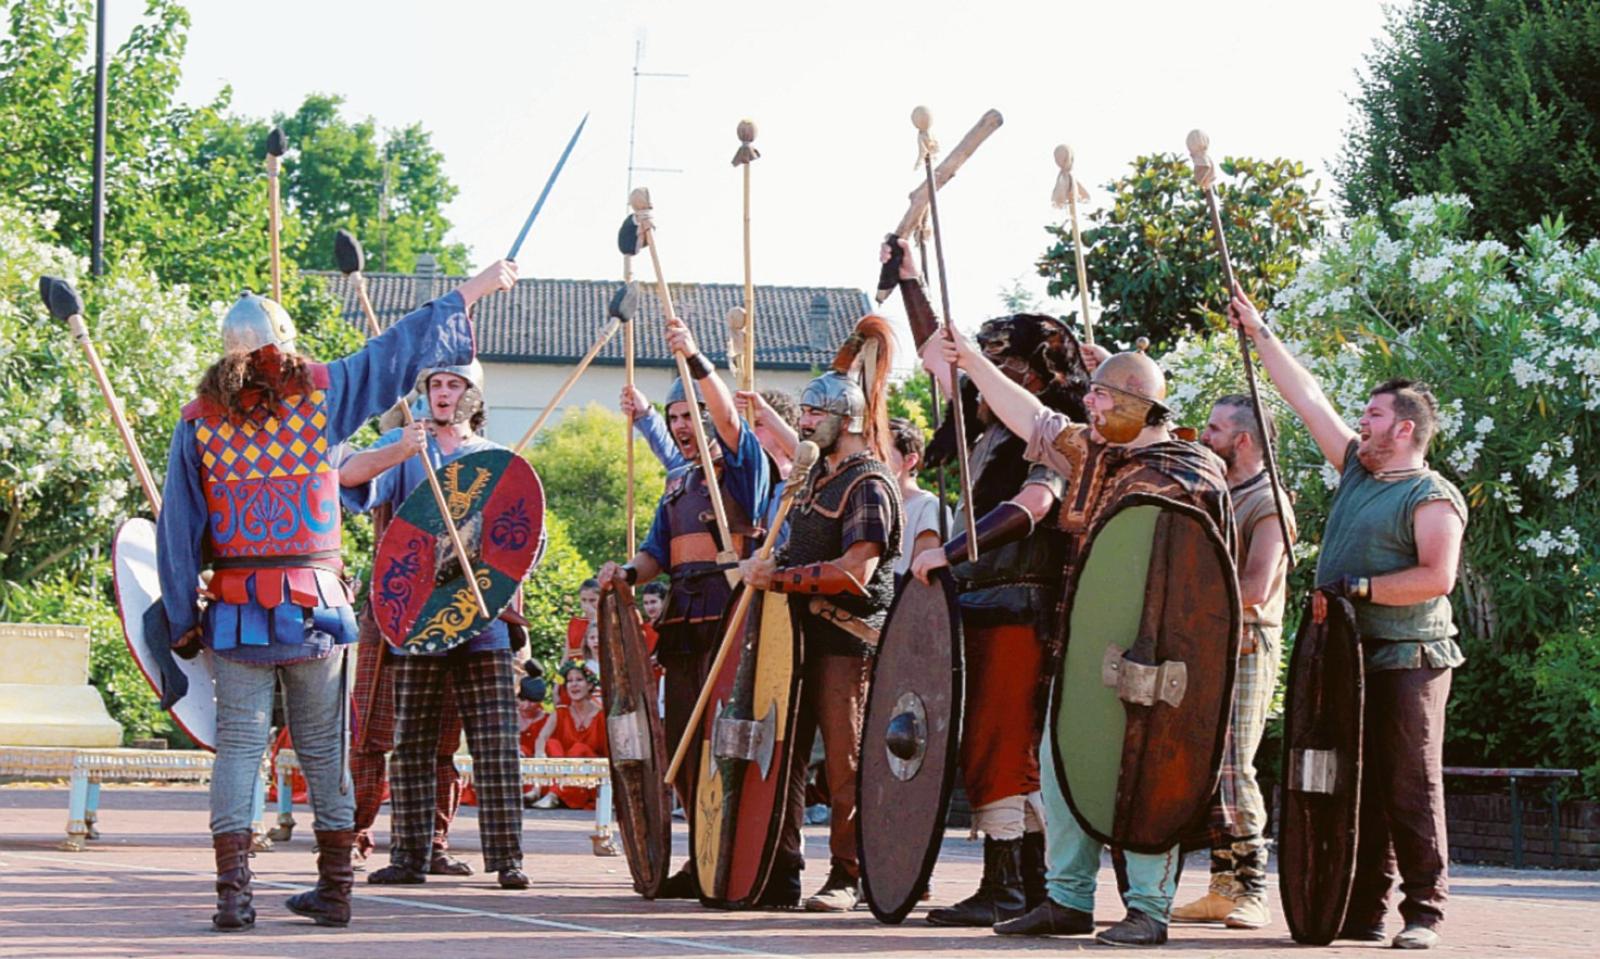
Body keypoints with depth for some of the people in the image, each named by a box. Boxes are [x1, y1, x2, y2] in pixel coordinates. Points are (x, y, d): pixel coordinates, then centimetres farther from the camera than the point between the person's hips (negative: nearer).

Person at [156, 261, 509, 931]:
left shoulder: (199, 420, 3)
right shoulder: (319, 393, 1)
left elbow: (178, 528, 3)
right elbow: (403, 350, 9)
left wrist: (183, 617, 8)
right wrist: (475, 289, 20)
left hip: (236, 610, 0)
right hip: (314, 602, 0)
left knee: (239, 744, 0)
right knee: (324, 748, 8)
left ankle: (233, 893, -9)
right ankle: (334, 889, 12)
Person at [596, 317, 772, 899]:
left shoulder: (742, 466, 3)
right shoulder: (678, 483, 24)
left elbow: (728, 416, -16)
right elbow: (659, 551, 20)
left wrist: (695, 358, -29)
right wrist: (629, 573, -2)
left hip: (728, 612, -8)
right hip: (683, 619, 8)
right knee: (682, 739, 5)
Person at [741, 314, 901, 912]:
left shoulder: (868, 485, -11)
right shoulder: (820, 475, 17)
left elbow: (855, 573, -21)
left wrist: (778, 578, -19)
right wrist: (767, 569, 13)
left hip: (848, 637, -9)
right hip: (803, 632, 9)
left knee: (843, 761, -5)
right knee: (786, 752, 6)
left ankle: (847, 877, 0)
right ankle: (780, 873, 9)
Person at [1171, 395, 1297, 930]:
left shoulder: (1267, 504, -8)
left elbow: (1256, 588, -18)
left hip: (1243, 652, -8)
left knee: (1231, 771, -11)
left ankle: (1252, 894, -7)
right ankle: (1223, 889, 8)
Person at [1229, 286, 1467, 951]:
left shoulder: (1432, 497, -7)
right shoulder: (1357, 470, 16)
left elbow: (1437, 577, -19)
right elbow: (1305, 396, 20)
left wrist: (1357, 587, -17)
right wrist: (1258, 333, 21)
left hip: (1407, 662, -7)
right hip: (1348, 658, 7)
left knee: (1411, 789, -7)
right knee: (1360, 788, 5)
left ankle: (1424, 912, -4)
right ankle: (1364, 911, 6)